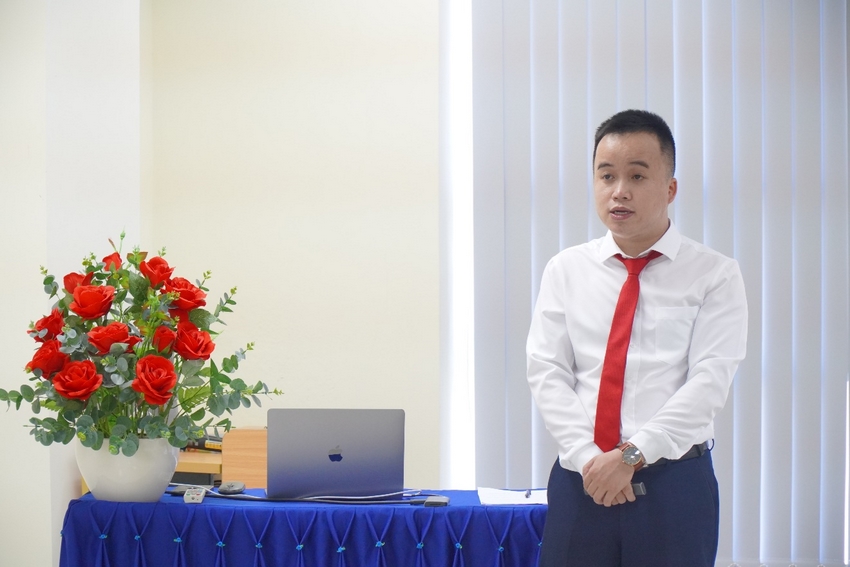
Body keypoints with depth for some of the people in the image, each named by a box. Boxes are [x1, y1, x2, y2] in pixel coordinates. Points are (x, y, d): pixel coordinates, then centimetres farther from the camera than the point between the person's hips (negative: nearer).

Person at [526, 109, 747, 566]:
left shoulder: (715, 275, 0)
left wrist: (633, 455, -16)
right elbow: (546, 373, 1)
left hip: (675, 483, -2)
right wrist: (588, 458, -11)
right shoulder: (566, 270, 8)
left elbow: (708, 382, -9)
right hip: (579, 481, 2)